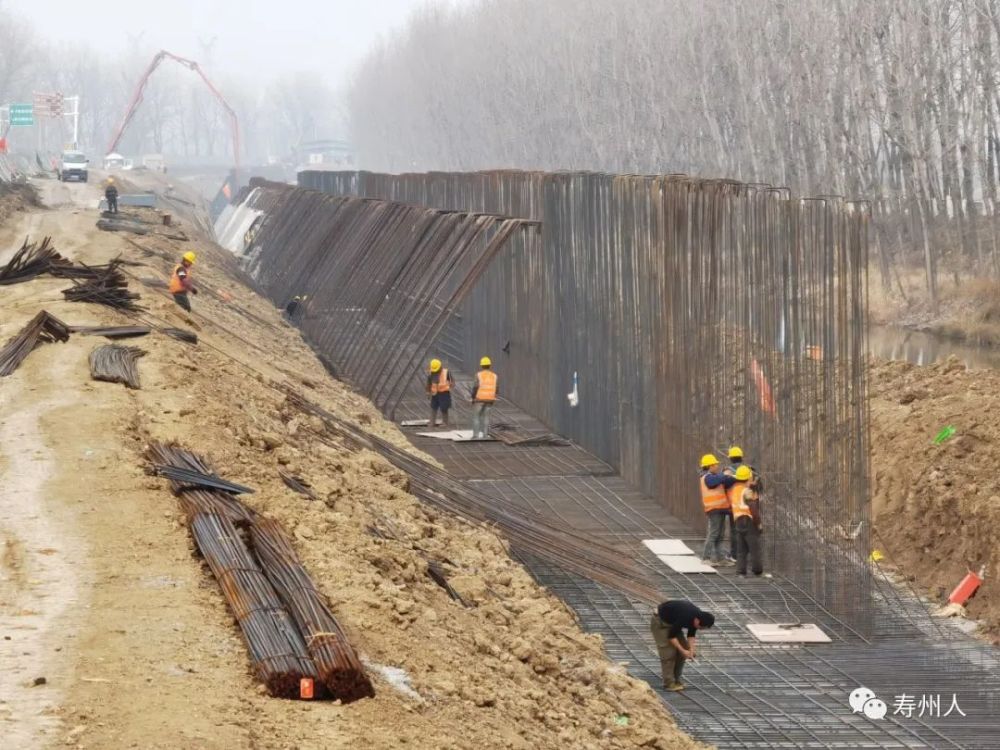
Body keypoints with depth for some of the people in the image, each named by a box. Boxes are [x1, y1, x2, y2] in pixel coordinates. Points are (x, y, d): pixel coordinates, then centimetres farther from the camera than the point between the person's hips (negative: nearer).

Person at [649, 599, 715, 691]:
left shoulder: (697, 616, -13)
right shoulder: (684, 617, -38)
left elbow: (691, 634, 0)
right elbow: (671, 636, -29)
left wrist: (691, 649, -14)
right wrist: (683, 651, -27)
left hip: (672, 621, 8)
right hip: (660, 621, -8)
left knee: (681, 652, 3)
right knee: (668, 652, -15)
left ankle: (676, 679, 12)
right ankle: (669, 683, -10)